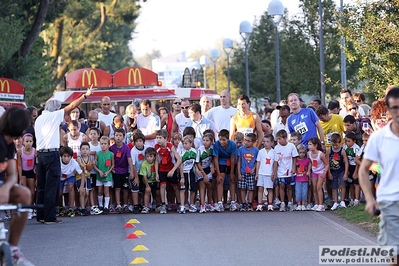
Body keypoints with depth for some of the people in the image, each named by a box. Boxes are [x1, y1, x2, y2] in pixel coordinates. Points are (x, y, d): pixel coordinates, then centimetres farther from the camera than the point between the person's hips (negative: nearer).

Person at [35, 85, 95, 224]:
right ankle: (49, 217, -6)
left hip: (40, 153, 7)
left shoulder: (39, 119, 16)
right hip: (52, 154, -7)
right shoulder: (54, 116, -3)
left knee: (42, 186, 10)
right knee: (51, 186, -5)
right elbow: (71, 106, -4)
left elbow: (37, 137, 14)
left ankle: (41, 215, 13)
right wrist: (85, 95, 1)